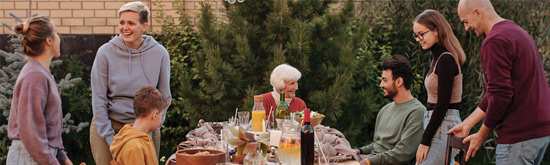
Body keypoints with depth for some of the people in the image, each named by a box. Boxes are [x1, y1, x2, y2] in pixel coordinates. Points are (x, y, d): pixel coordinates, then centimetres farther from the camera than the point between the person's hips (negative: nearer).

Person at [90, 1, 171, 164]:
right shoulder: (106, 52, -7)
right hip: (107, 125, -1)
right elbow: (98, 99, -6)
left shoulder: (159, 54, -4)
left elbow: (164, 98, 3)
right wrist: (109, 137, -11)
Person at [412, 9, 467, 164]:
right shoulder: (439, 57, 14)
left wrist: (425, 141, -17)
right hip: (439, 124, 10)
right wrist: (426, 138, 19)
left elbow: (443, 105, -19)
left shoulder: (445, 60, -15)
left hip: (444, 126, -10)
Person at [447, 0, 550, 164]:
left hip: (519, 136, -10)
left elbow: (501, 95, -20)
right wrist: (467, 124, 18)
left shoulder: (495, 41, -15)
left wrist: (481, 135, -7)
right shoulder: (518, 32, 18)